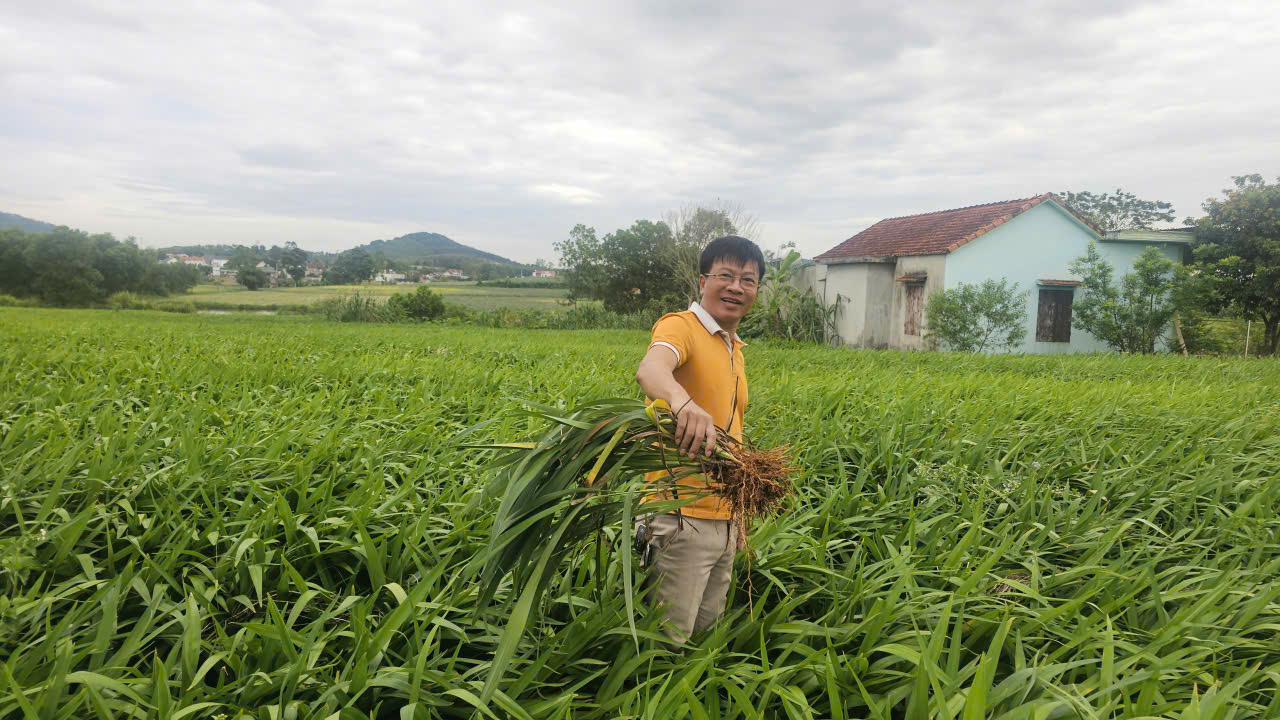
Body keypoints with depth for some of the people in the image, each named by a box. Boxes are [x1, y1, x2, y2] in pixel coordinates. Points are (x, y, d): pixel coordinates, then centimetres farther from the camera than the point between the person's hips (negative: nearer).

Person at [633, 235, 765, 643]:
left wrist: (736, 520, 20)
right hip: (682, 519, -8)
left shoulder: (735, 350, 16)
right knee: (669, 640, -2)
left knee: (708, 631, 16)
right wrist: (682, 399, -57)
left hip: (721, 523, 8)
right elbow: (649, 369, -34)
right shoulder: (680, 326, -10)